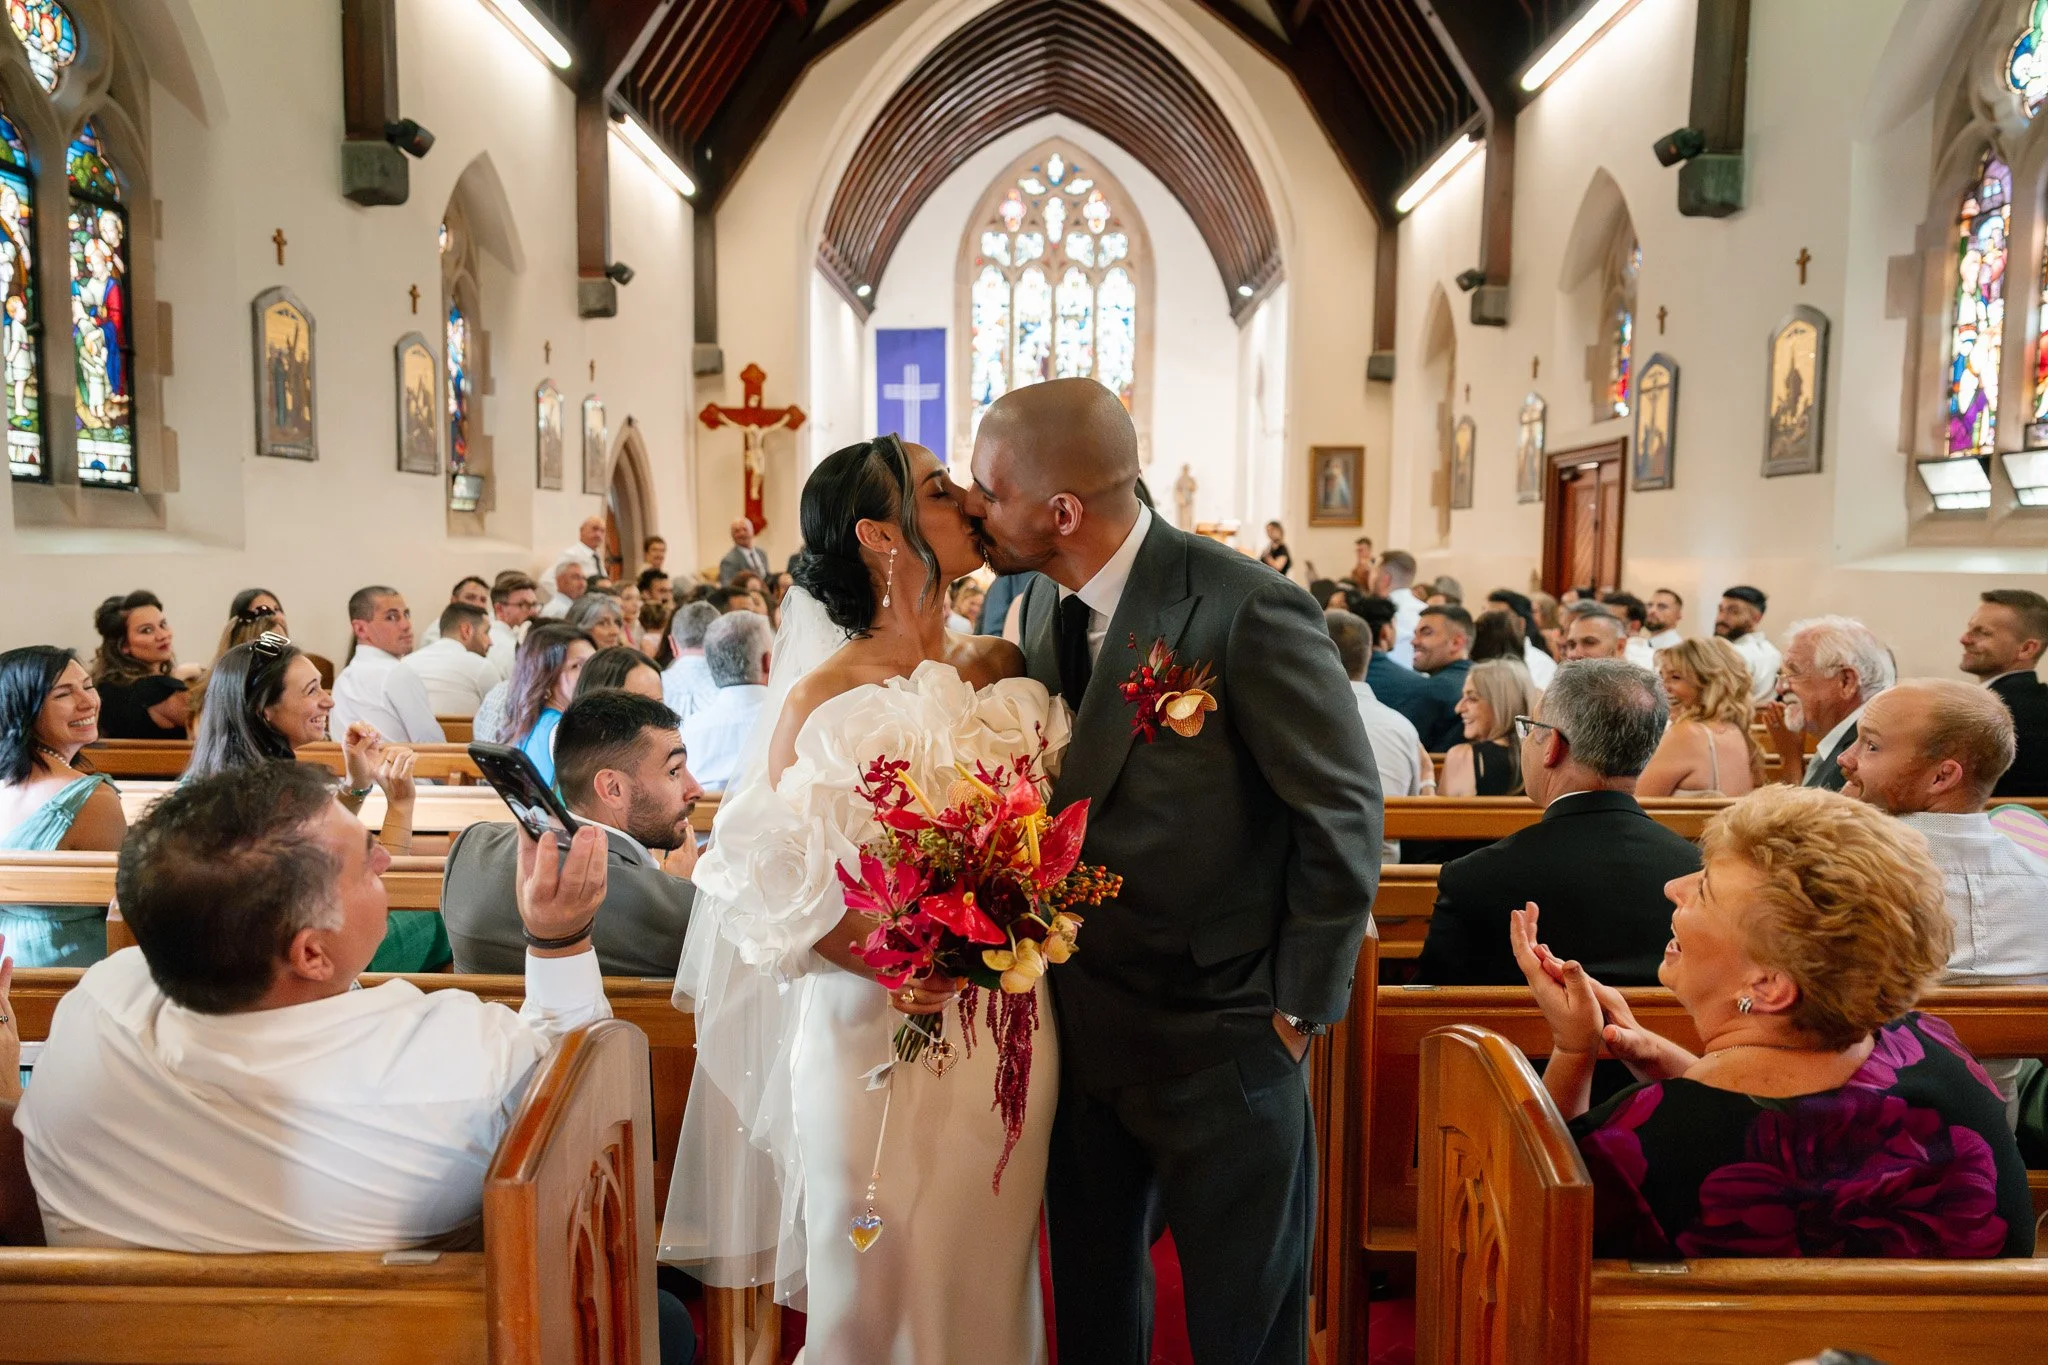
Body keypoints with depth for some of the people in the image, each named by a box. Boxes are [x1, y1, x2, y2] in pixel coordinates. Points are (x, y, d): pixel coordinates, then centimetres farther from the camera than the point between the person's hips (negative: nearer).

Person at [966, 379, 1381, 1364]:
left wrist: (1303, 1005, -10)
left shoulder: (1248, 610, -23)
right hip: (1084, 1026, 6)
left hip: (1221, 1042, -6)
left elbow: (1343, 813, -16)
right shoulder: (1045, 601, 0)